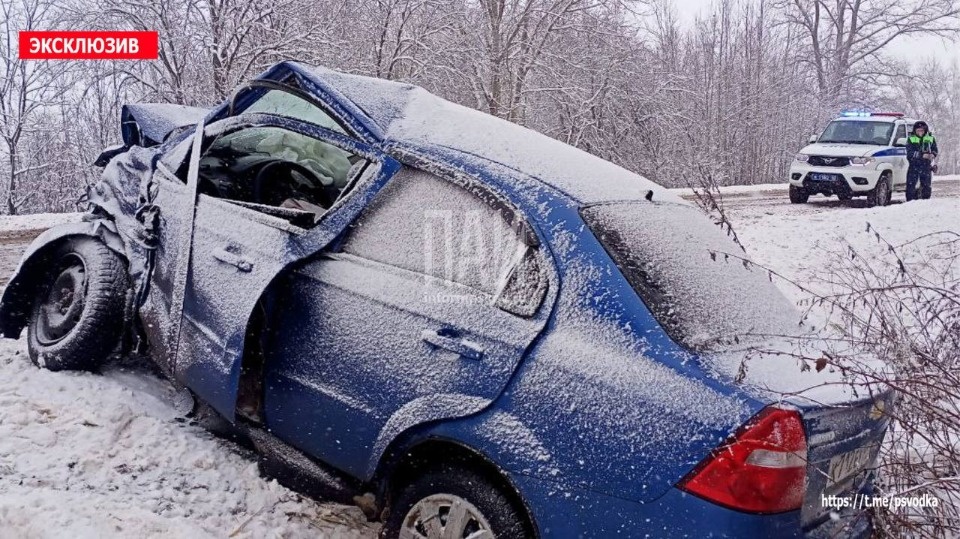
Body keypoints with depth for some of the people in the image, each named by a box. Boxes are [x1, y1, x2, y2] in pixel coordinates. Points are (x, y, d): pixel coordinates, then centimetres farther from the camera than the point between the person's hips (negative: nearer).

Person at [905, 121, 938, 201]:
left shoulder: (930, 138, 7)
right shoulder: (911, 139, -1)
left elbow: (935, 150, 10)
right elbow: (910, 152, -11)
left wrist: (932, 154, -14)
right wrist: (922, 155, -23)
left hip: (926, 166, 3)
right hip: (914, 166, -2)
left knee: (927, 185, 8)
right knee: (911, 185, -6)